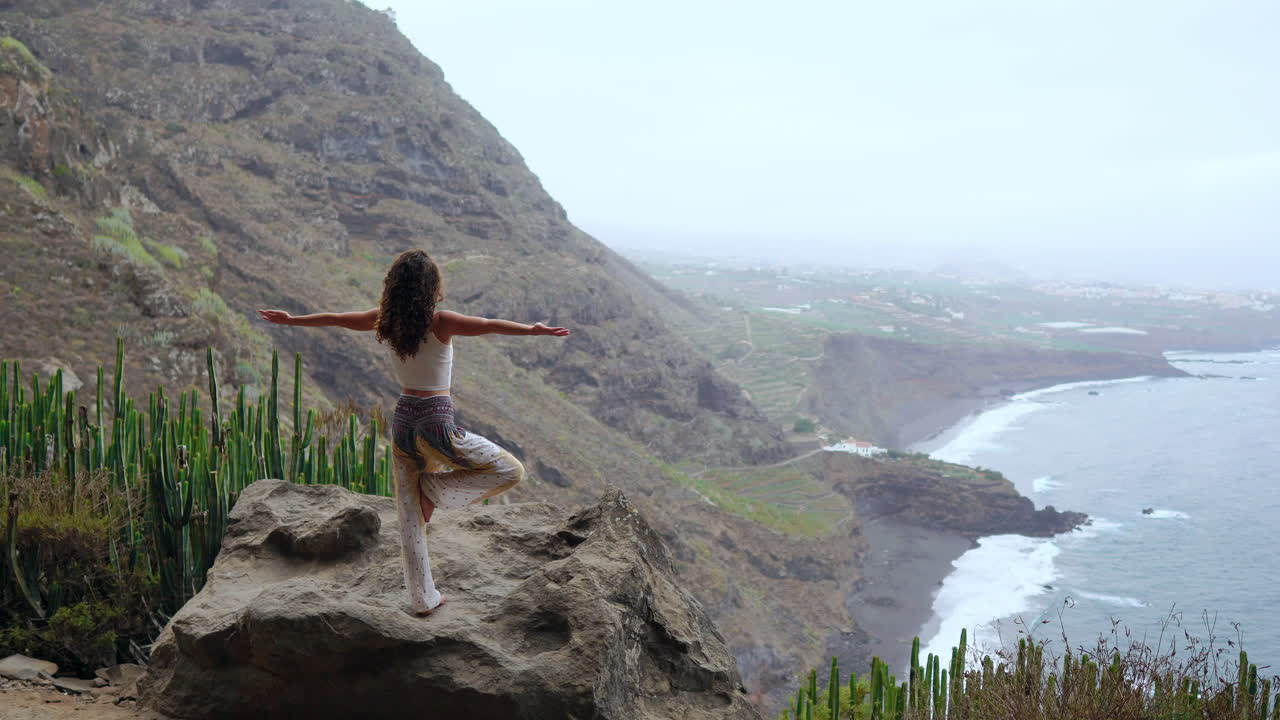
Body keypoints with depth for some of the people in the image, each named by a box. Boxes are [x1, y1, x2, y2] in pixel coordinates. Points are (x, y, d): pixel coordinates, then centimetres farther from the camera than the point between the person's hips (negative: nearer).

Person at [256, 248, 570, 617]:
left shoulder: (384, 320, 1)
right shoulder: (440, 322, -15)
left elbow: (334, 318, 15)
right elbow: (488, 325, -31)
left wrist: (290, 319, 29)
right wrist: (531, 330, -40)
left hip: (403, 420, 6)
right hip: (437, 423, -6)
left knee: (410, 516, 14)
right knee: (511, 471, 7)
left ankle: (422, 598, 20)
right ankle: (434, 488, 2)